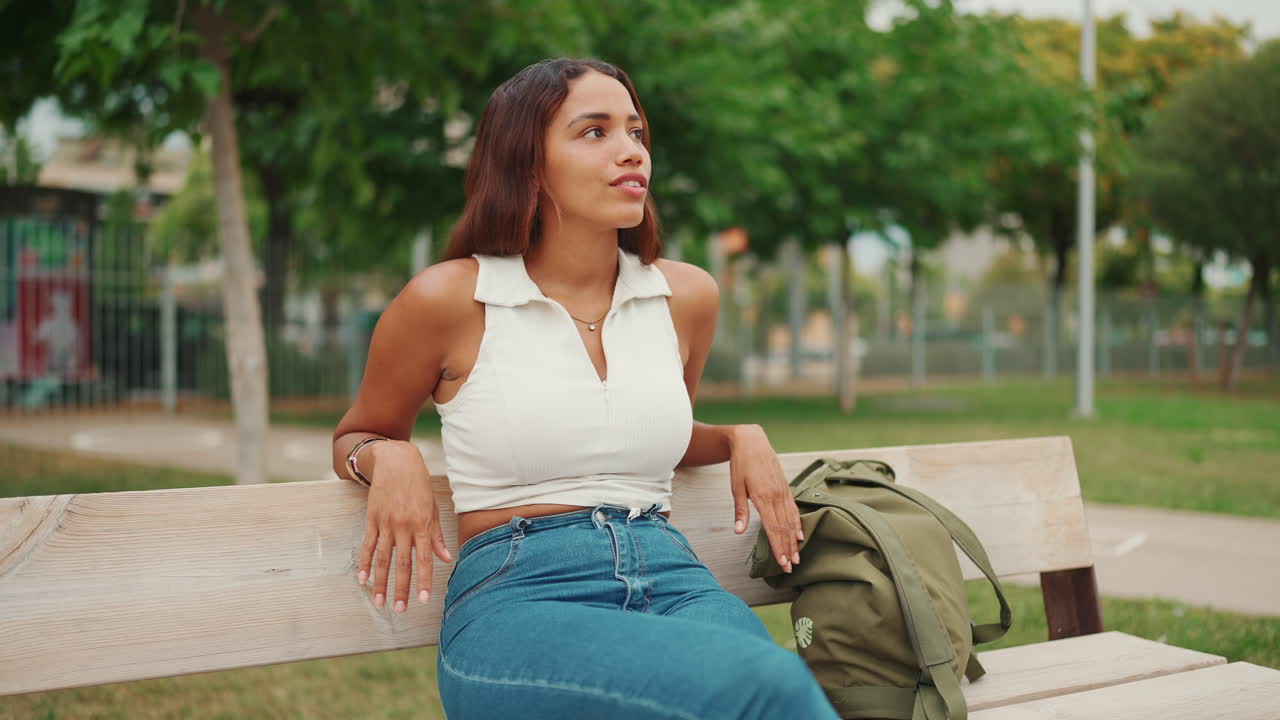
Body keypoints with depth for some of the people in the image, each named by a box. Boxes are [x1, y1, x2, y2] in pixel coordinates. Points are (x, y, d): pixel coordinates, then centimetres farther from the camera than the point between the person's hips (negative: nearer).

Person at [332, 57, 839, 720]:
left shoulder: (686, 296, 13)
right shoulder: (450, 299, 2)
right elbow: (354, 439, 19)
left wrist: (742, 438, 12)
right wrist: (390, 459, -4)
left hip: (675, 582, 4)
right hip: (517, 597, -4)